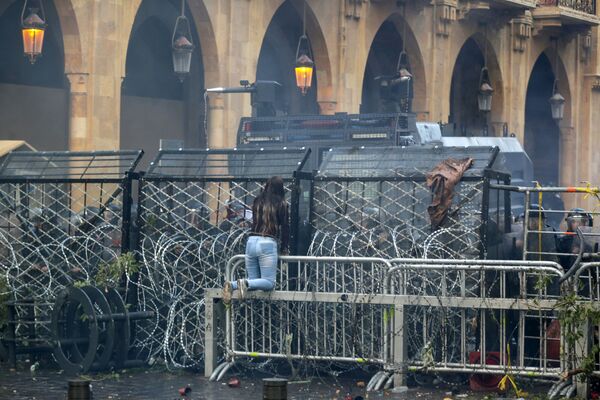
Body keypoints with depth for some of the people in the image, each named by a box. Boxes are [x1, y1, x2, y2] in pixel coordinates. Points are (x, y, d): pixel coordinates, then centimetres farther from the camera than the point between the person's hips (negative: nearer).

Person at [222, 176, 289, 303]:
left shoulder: (258, 201, 13)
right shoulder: (281, 204, 0)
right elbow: (285, 226, 2)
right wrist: (284, 247, 16)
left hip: (251, 241, 5)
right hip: (267, 243, -5)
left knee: (253, 280, 15)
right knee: (269, 283, -1)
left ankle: (232, 285, -13)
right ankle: (245, 283, -28)